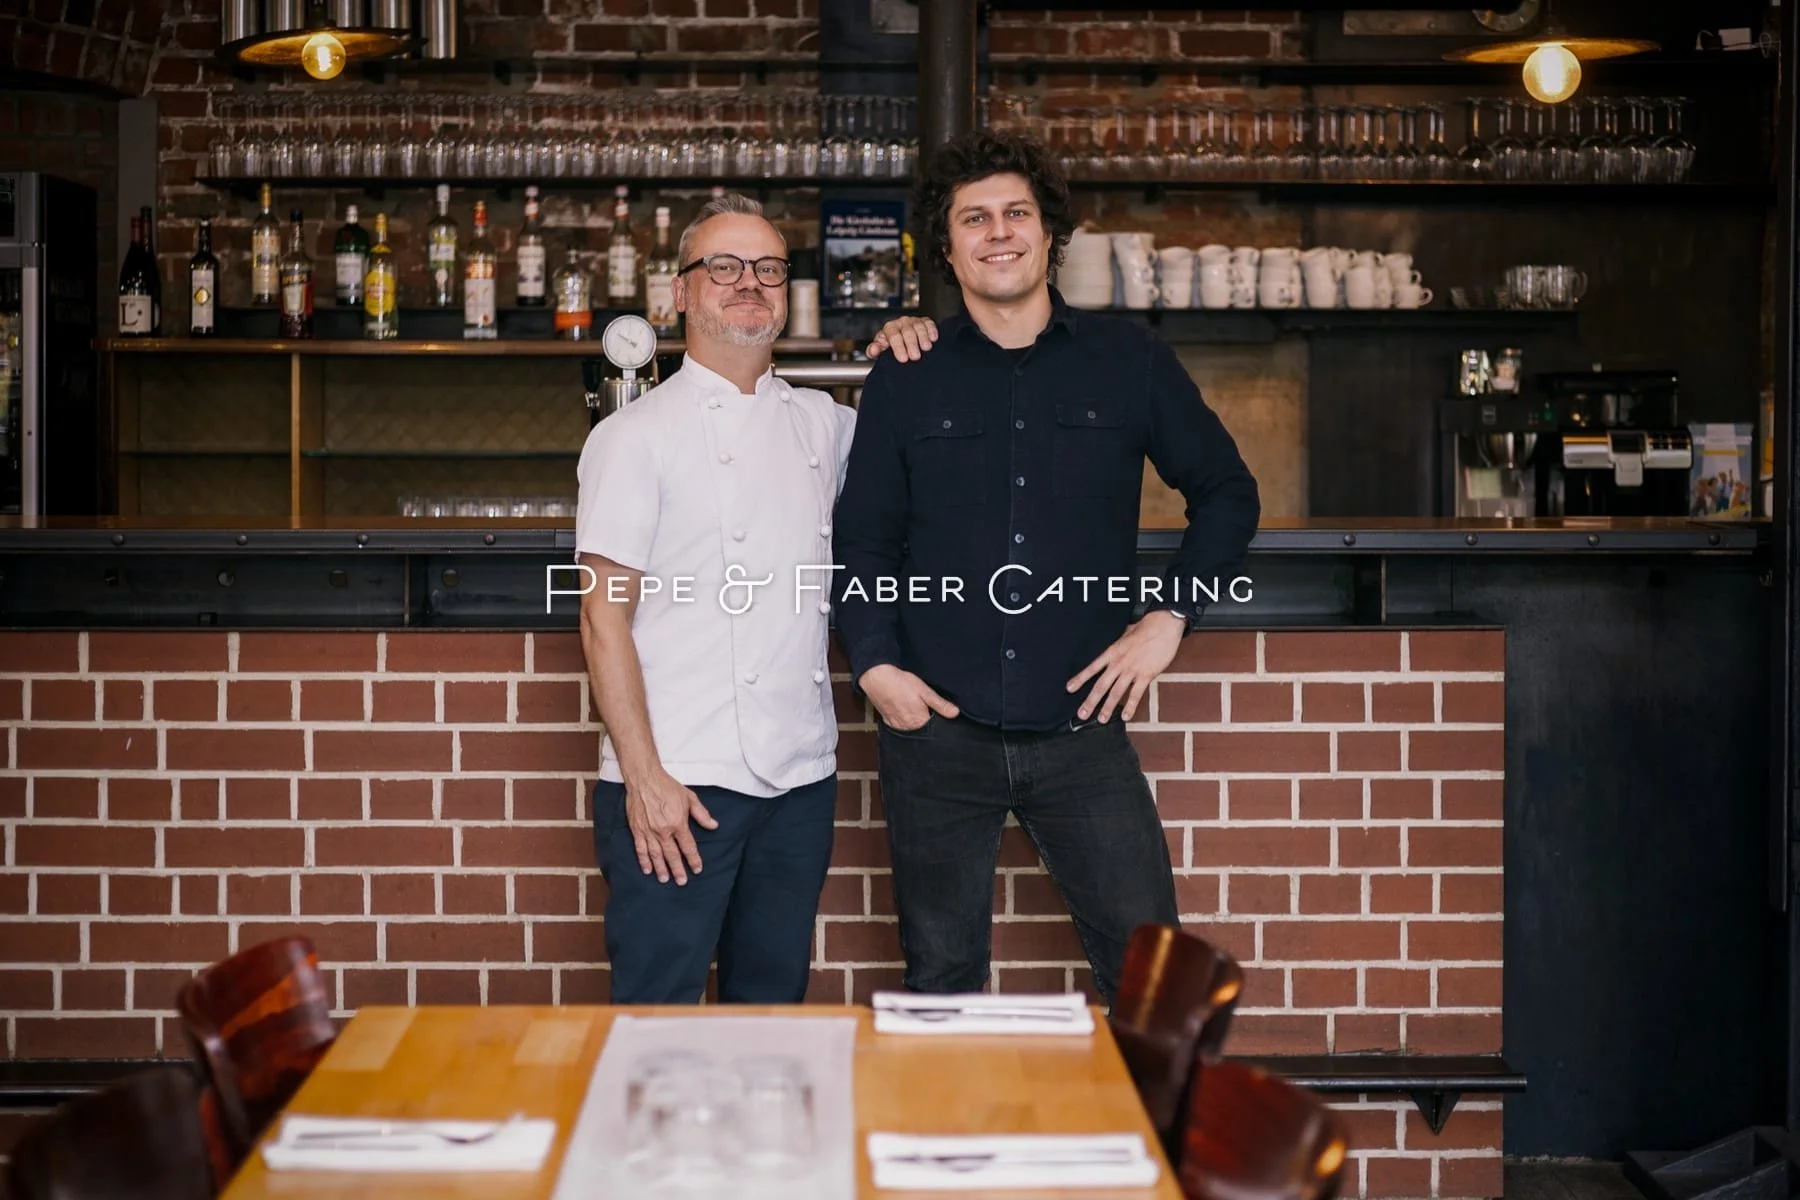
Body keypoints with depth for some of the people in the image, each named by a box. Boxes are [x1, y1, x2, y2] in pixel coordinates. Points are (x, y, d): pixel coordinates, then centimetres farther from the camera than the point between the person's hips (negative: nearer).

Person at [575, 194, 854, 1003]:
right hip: (677, 785, -5)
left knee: (772, 1007, 12)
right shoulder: (636, 435, -1)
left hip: (800, 780, 5)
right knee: (657, 1016, -4)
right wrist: (644, 778, -14)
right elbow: (604, 618, -6)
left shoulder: (822, 423, 13)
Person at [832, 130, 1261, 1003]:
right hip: (938, 729, 0)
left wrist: (1170, 616, 1)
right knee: (941, 982, 9)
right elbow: (862, 539, 9)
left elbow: (1226, 491, 12)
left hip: (1080, 729, 0)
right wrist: (873, 664, -5)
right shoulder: (907, 379, 6)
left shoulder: (1129, 362, 5)